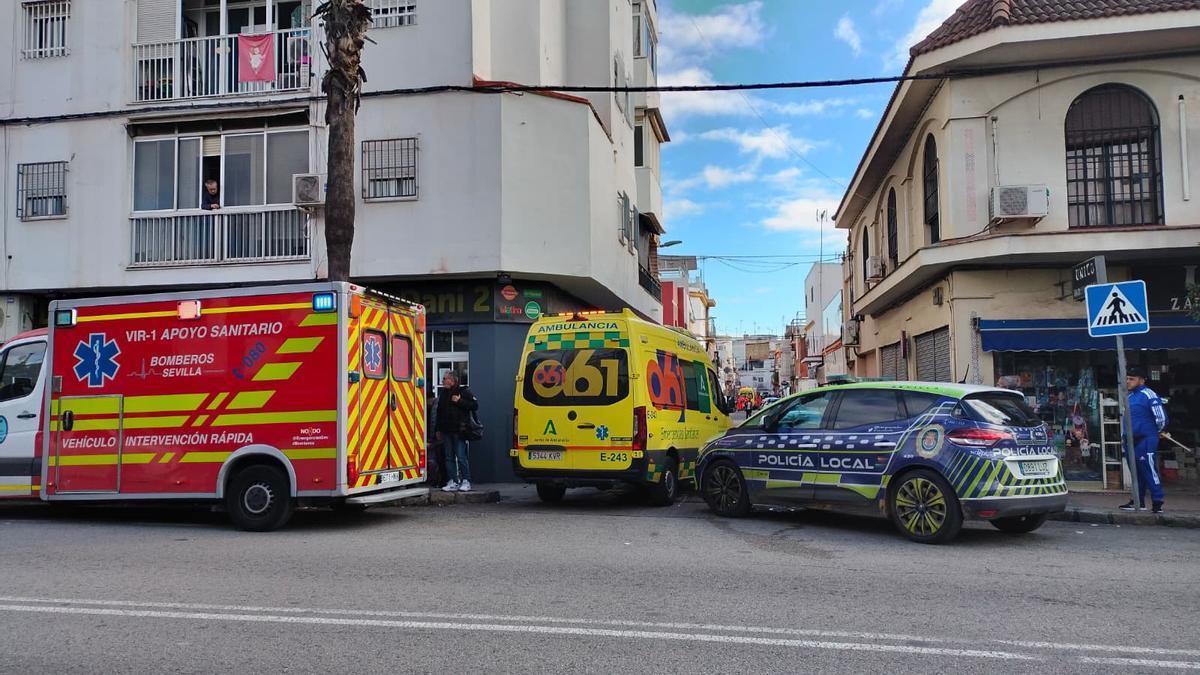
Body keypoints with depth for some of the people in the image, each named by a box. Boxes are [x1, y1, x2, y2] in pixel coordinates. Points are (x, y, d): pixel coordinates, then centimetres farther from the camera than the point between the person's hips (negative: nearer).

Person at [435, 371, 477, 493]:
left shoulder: (463, 392, -3)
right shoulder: (443, 394, 16)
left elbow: (475, 405, -10)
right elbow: (439, 412, 22)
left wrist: (460, 401, -16)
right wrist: (438, 429, 19)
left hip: (459, 431, -7)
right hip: (446, 431, 7)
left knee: (461, 457, -6)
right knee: (449, 457, 7)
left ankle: (466, 482, 1)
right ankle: (452, 482, 11)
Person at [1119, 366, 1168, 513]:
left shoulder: (1149, 395, -12)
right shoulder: (1129, 397, 14)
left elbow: (1161, 418, -15)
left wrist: (1155, 432, 0)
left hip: (1146, 441, -9)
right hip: (1132, 441, 9)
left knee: (1150, 471, -8)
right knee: (1136, 472, 14)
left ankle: (1157, 503, -4)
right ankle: (1138, 501, 21)